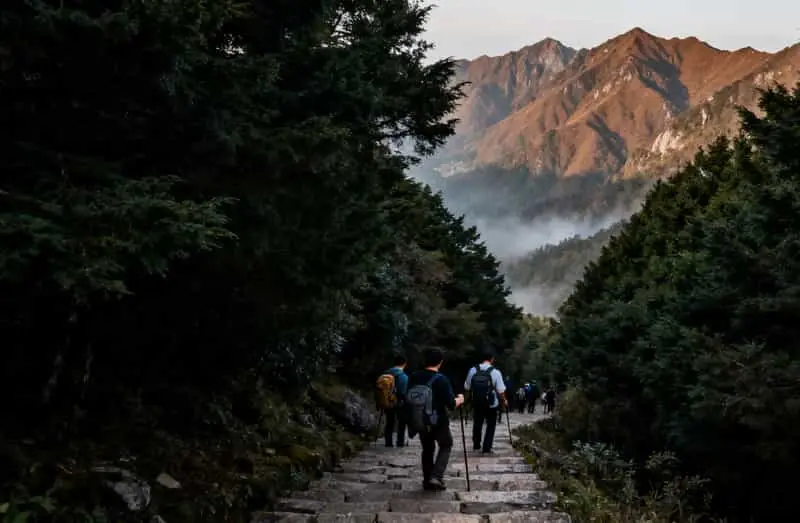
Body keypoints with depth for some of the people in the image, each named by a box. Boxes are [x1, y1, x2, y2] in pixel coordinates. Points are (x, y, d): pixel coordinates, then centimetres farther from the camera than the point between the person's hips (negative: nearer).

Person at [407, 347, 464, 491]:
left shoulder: (413, 377, -4)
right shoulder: (441, 380, -19)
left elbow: (409, 399, 8)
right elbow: (451, 404, -17)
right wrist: (460, 400, 3)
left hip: (420, 422, 4)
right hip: (438, 422, -4)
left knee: (427, 449, 20)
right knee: (446, 446, 16)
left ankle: (427, 481, 21)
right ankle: (436, 477, 0)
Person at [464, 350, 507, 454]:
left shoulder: (473, 370, -7)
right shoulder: (495, 372, -15)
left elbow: (467, 387, 1)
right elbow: (501, 391, -14)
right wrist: (504, 401, 5)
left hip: (476, 402, 3)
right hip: (491, 404, -3)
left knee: (477, 424, 21)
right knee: (491, 425, 13)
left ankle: (476, 446, 33)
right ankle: (486, 448, 10)